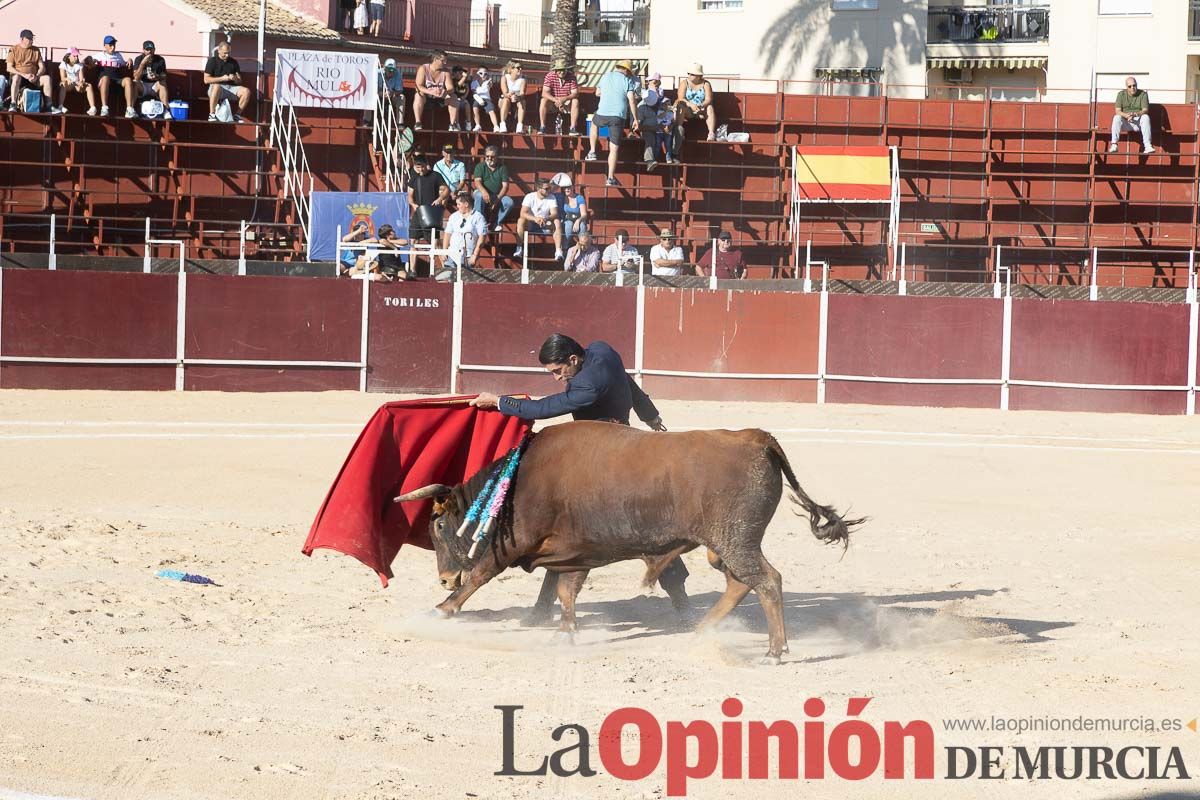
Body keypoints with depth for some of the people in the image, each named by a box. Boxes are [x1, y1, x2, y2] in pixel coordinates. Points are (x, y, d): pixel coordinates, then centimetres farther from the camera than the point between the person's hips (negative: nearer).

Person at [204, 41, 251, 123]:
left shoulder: (233, 62, 15)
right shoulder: (212, 61, 3)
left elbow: (239, 81, 16)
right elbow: (206, 80, -5)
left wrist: (235, 79, -9)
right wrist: (222, 78, -14)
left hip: (231, 88, 4)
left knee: (246, 91, -23)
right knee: (216, 86, -41)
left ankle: (238, 115, -9)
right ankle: (212, 114, -34)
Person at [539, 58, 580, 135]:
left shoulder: (572, 77, -11)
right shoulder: (550, 76, -13)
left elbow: (575, 94, -16)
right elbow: (544, 93, -20)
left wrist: (565, 99, -36)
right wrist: (555, 100, -37)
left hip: (567, 103, 0)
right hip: (553, 103, 0)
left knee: (575, 101, -29)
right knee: (544, 101, -30)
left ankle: (573, 128, -30)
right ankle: (542, 127, -28)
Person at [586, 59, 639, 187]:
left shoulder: (605, 77, 13)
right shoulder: (627, 81, 2)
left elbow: (598, 93, 28)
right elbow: (632, 101, -6)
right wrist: (635, 119, -1)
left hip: (602, 114, 2)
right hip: (619, 117, -2)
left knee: (594, 123, 39)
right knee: (614, 148, 3)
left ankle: (592, 152, 31)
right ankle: (610, 178, 0)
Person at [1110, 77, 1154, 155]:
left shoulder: (1143, 94, 0)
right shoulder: (1121, 94, 4)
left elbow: (1145, 110, -11)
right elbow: (1117, 111, -5)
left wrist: (1135, 114, -32)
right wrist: (1127, 115, -27)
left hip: (1138, 123, -1)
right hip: (1125, 123, 1)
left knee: (1145, 117, -32)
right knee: (1116, 117, -30)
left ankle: (1147, 146, -41)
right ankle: (1113, 145, -37)